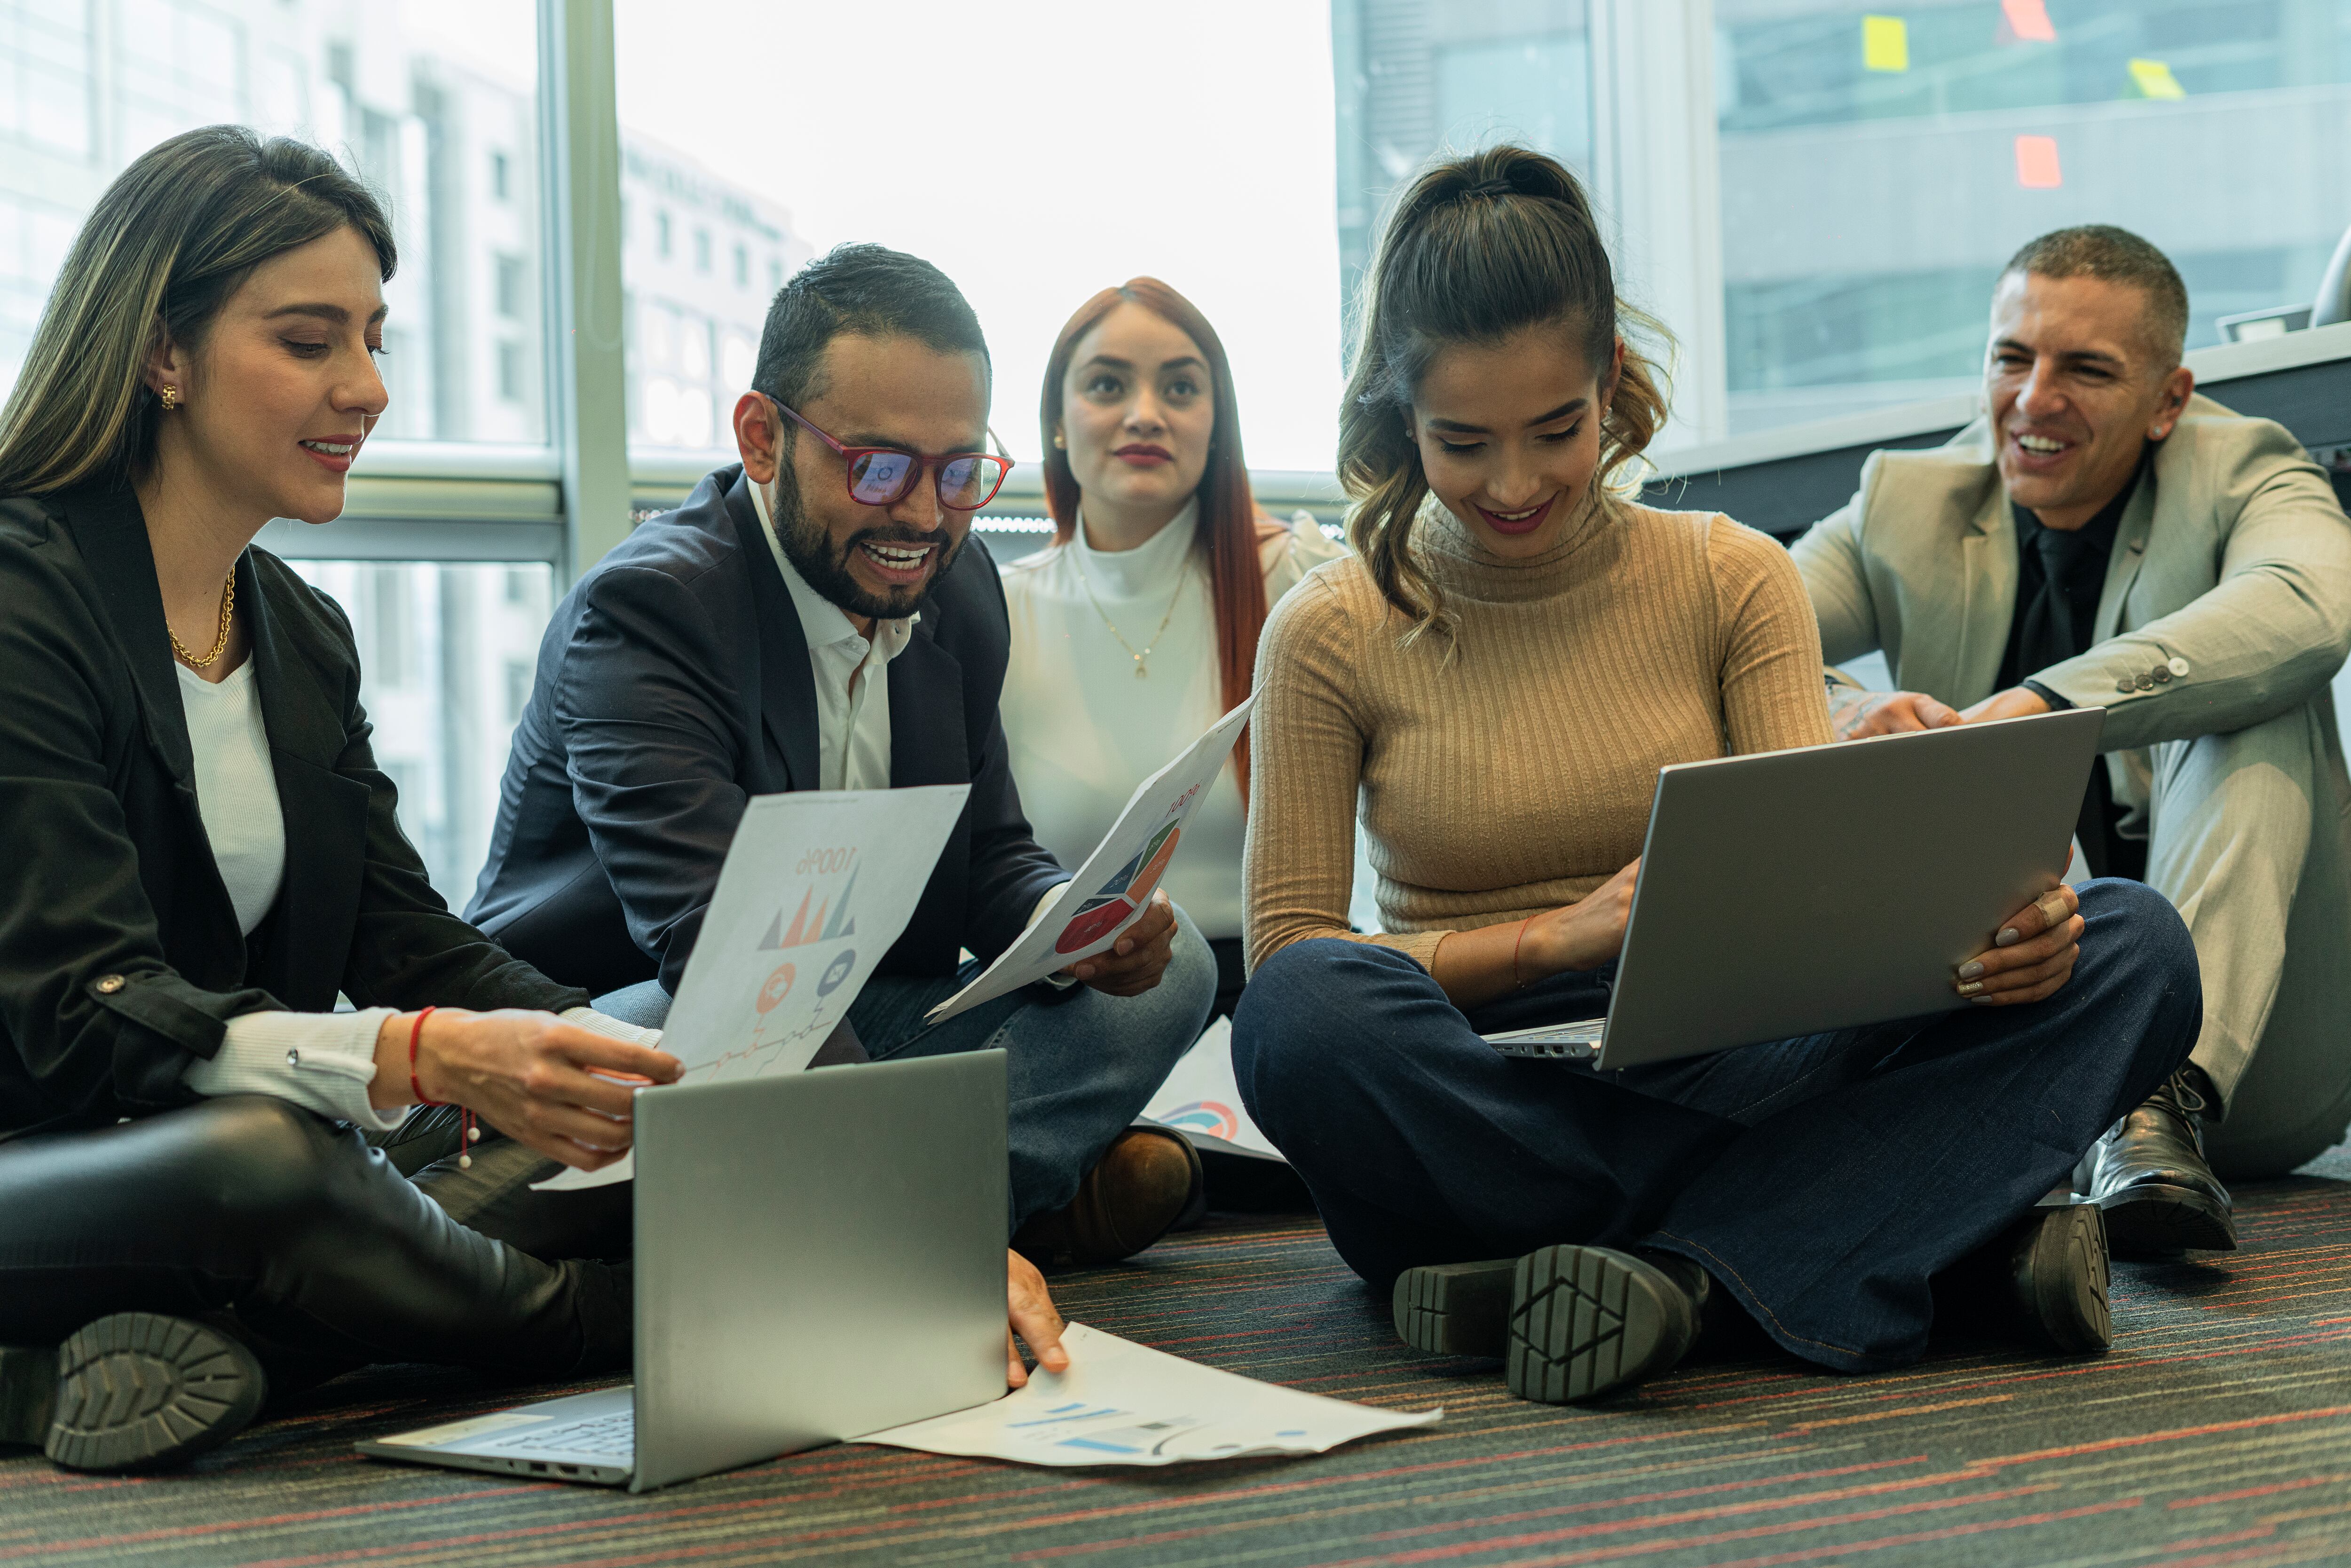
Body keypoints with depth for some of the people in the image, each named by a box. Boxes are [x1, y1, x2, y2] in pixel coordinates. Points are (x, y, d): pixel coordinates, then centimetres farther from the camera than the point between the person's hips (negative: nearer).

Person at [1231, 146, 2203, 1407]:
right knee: (1304, 1013, -37)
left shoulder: (1734, 582, 8)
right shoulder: (1334, 634, 1)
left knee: (2134, 947, -17)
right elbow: (1288, 960, -5)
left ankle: (1677, 1274, -34)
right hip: (1476, 1115, -2)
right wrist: (1560, 935, -19)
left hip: (1729, 1082, 2)